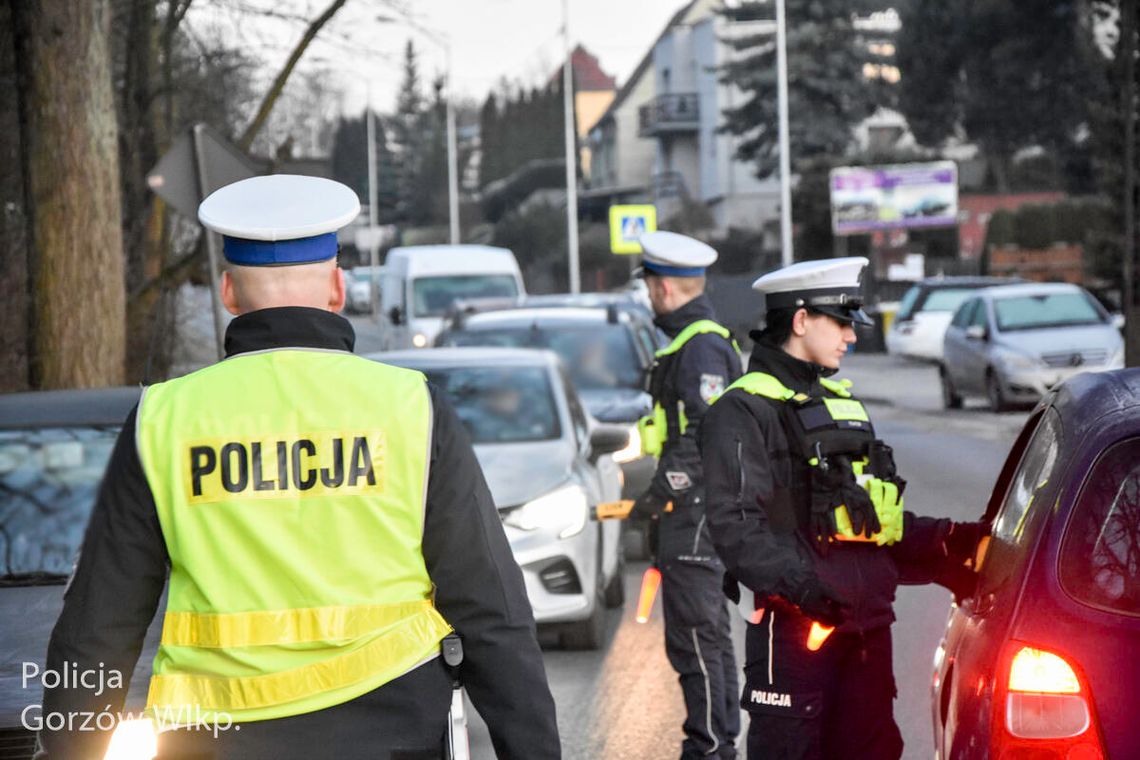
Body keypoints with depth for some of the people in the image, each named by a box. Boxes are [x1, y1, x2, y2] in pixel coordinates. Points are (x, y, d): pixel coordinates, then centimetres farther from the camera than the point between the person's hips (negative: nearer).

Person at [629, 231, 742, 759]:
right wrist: (665, 496, 22)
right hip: (694, 509, 11)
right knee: (708, 632, 16)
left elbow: (706, 434, -23)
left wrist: (660, 493, -19)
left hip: (696, 513, -11)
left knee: (694, 636, -8)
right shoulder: (692, 341, 18)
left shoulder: (702, 346, -16)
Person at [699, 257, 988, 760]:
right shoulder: (743, 411, -6)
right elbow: (735, 525, -18)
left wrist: (948, 543, 12)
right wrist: (798, 583, -30)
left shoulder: (841, 402, 22)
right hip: (793, 625, -8)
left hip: (865, 623, 8)